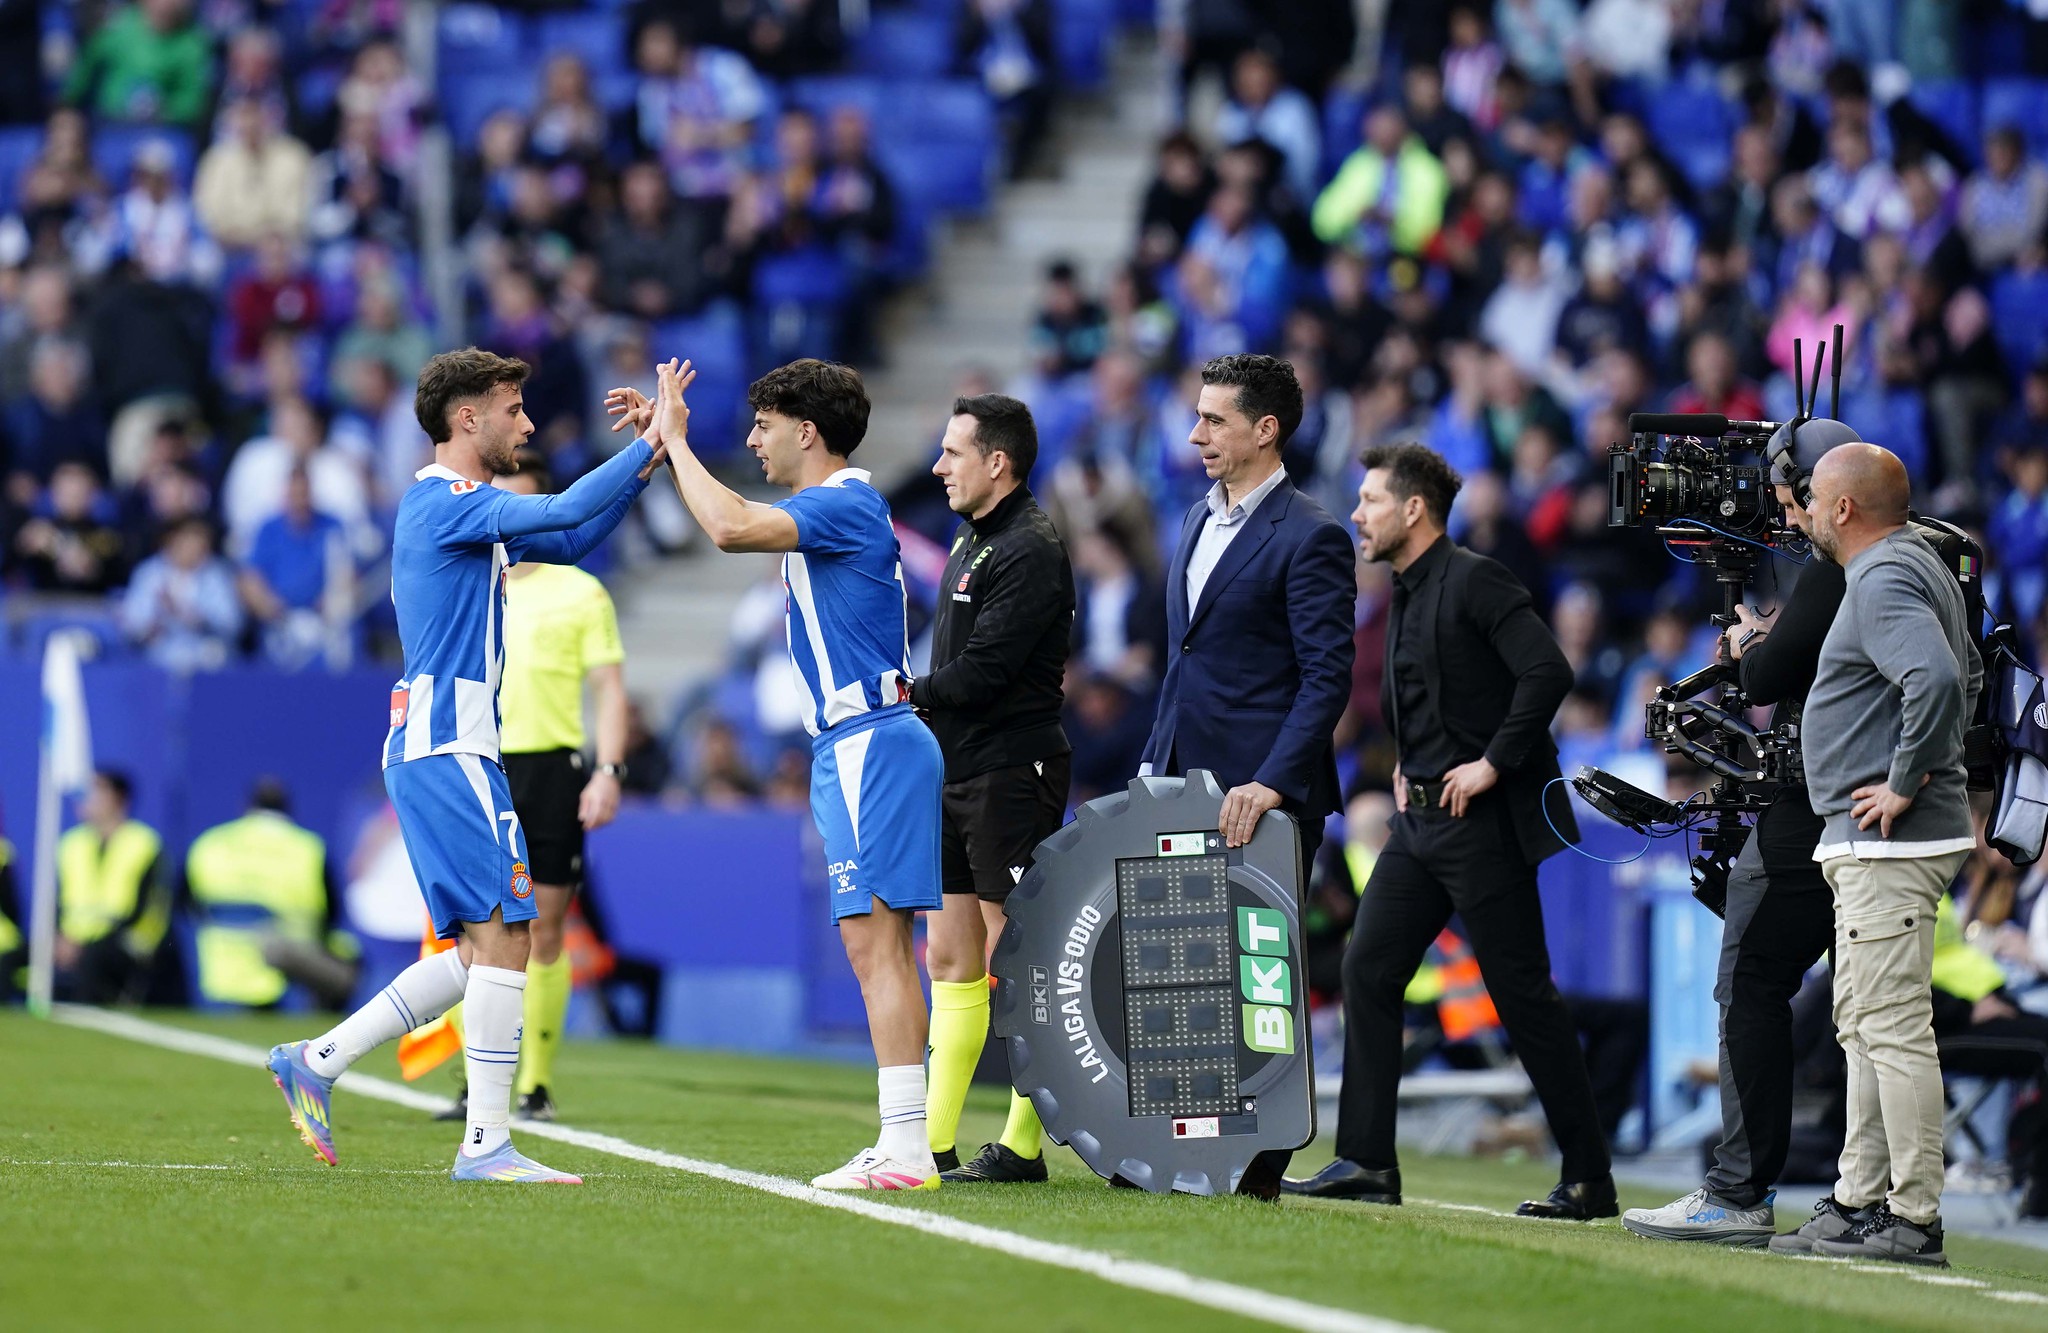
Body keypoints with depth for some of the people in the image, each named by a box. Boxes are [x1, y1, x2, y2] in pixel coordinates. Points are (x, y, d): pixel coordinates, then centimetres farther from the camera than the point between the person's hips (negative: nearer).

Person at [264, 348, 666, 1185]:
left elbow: (569, 541, 27)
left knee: (482, 949, 11)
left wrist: (647, 461, 16)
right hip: (449, 747, -10)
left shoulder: (465, 510, 19)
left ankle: (315, 1063, 14)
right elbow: (564, 512, -22)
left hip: (437, 752, 10)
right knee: (501, 936, -12)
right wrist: (650, 443, -13)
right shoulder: (445, 502, -11)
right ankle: (486, 1143, -11)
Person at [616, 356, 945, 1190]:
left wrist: (676, 440, -13)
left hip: (870, 741, -10)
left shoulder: (847, 505, -13)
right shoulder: (827, 508, 17)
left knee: (875, 942, -13)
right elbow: (732, 519, 35)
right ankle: (903, 1143, 9)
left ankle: (905, 1149, -16)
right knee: (882, 949, 9)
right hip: (854, 746, 10)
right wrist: (666, 439, 25)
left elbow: (731, 528, -28)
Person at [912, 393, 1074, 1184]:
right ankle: (933, 1142, 12)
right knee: (951, 958, 9)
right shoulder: (970, 541, 17)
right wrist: (919, 702, 5)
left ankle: (1023, 1146, -3)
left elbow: (982, 672, -20)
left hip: (1011, 771, -10)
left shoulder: (1030, 552, -14)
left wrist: (909, 695, -7)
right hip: (959, 775, 10)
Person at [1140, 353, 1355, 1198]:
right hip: (1184, 779, 8)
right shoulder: (1199, 520, 16)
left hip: (1260, 792, -8)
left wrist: (1273, 783, -23)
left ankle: (1257, 1163, 1)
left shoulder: (1309, 539, -10)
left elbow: (1327, 677, -14)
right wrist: (1154, 763, 16)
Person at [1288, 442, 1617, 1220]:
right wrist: (1406, 762, 15)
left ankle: (1588, 1178, 2)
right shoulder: (1407, 594, 14)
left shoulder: (1474, 581, -13)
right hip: (1421, 819, 9)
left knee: (1523, 993, -5)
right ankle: (1367, 1162, 5)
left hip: (1483, 822, -9)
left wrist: (1493, 764, -21)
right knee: (1367, 970, 2)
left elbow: (1548, 672, -24)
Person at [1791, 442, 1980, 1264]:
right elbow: (1965, 676, 30)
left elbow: (1939, 679, -31)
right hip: (1873, 845, 11)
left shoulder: (1883, 580, -16)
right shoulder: (1918, 565, 18)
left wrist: (1904, 783, -23)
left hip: (1889, 842, -11)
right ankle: (1864, 1202, 21)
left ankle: (1914, 1220, -12)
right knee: (1864, 1025, 16)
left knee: (1892, 1026, -11)